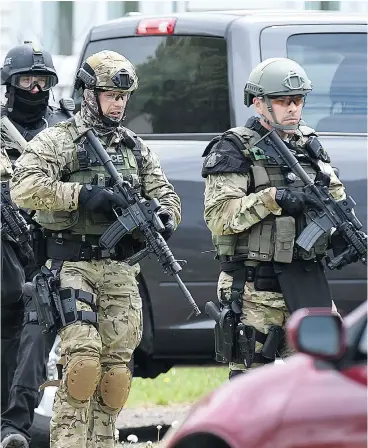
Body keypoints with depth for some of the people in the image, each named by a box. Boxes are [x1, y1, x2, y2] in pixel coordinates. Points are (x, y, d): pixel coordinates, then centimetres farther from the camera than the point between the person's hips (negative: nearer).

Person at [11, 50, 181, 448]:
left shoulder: (136, 148, 17)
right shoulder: (57, 141, -1)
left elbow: (165, 194, 19)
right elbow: (24, 189, -15)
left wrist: (165, 218, -5)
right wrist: (82, 195, -21)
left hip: (120, 270, 5)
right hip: (73, 266, -5)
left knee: (116, 367, 3)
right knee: (83, 358, -18)